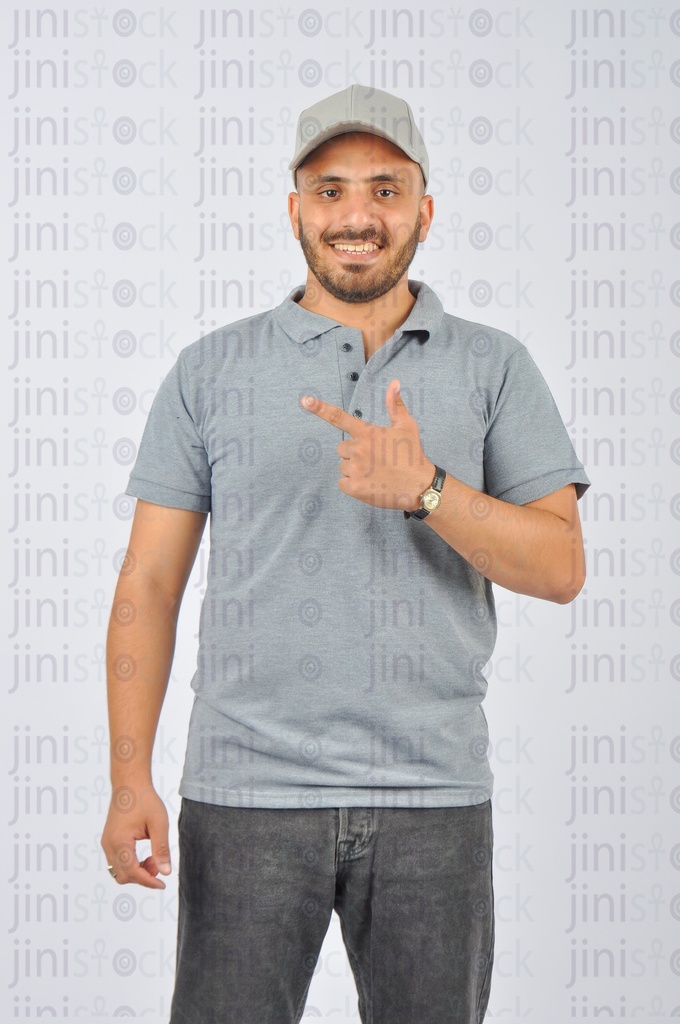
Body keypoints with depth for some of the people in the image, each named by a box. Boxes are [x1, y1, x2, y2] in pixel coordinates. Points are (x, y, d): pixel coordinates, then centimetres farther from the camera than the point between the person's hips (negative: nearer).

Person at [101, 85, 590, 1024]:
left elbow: (560, 567, -3)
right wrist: (131, 780, -6)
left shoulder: (494, 368, 6)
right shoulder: (211, 370, 6)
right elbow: (151, 581, 3)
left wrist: (424, 488, -19)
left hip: (434, 795, 1)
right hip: (248, 794, 0)